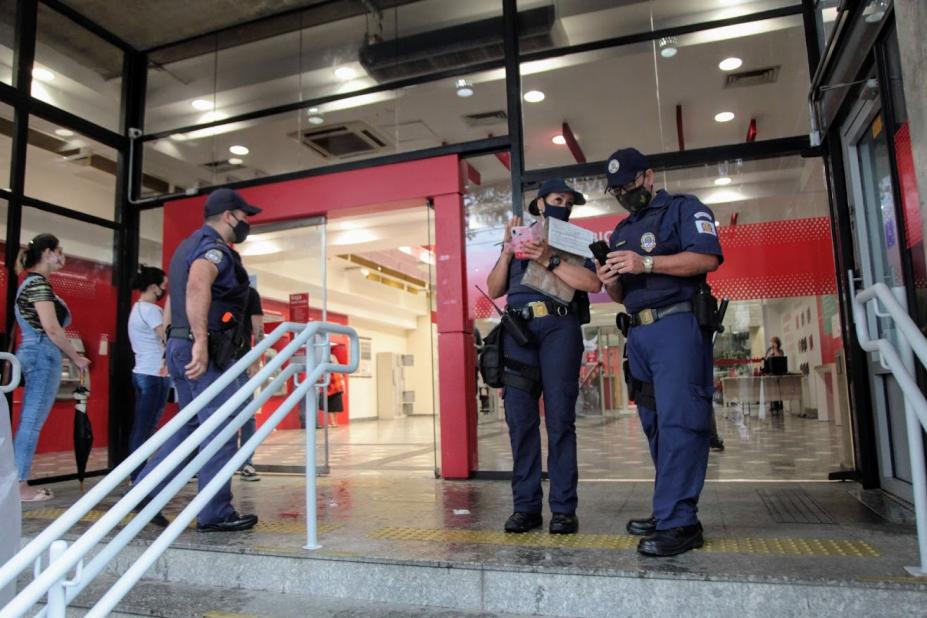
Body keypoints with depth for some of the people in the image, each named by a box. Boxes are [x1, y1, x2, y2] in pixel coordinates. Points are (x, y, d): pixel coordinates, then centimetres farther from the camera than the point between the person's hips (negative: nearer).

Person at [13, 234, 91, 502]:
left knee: (29, 421, 11)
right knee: (32, 422, -6)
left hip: (34, 352, 10)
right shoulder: (39, 283, -11)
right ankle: (20, 486, -1)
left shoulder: (30, 283, 19)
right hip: (43, 354, -10)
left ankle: (18, 483, 16)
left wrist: (71, 353, 18)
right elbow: (51, 328, -17)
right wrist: (76, 357, -7)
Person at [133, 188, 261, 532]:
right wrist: (201, 341, -36)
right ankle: (215, 514, 2)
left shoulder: (189, 245, 22)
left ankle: (144, 491, 17)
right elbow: (197, 287, -31)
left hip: (179, 346, 10)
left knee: (191, 426, 17)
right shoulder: (214, 247, -10)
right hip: (204, 352, -10)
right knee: (220, 432, -4)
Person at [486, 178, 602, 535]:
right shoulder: (518, 238, 25)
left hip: (559, 328, -2)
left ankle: (563, 508, 0)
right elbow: (494, 290, 16)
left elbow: (593, 283, -2)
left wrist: (549, 261, -8)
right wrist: (506, 253, 3)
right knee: (520, 420, -2)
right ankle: (526, 506, 3)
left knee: (560, 419, -5)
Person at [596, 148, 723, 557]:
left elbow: (708, 258, -11)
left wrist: (646, 264, -17)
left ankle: (679, 522, -10)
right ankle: (668, 512, 12)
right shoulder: (621, 231, 25)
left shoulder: (683, 209, 6)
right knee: (656, 425, 6)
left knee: (678, 422, -11)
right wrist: (611, 282, 0)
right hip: (639, 334, 7)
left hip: (677, 326, -7)